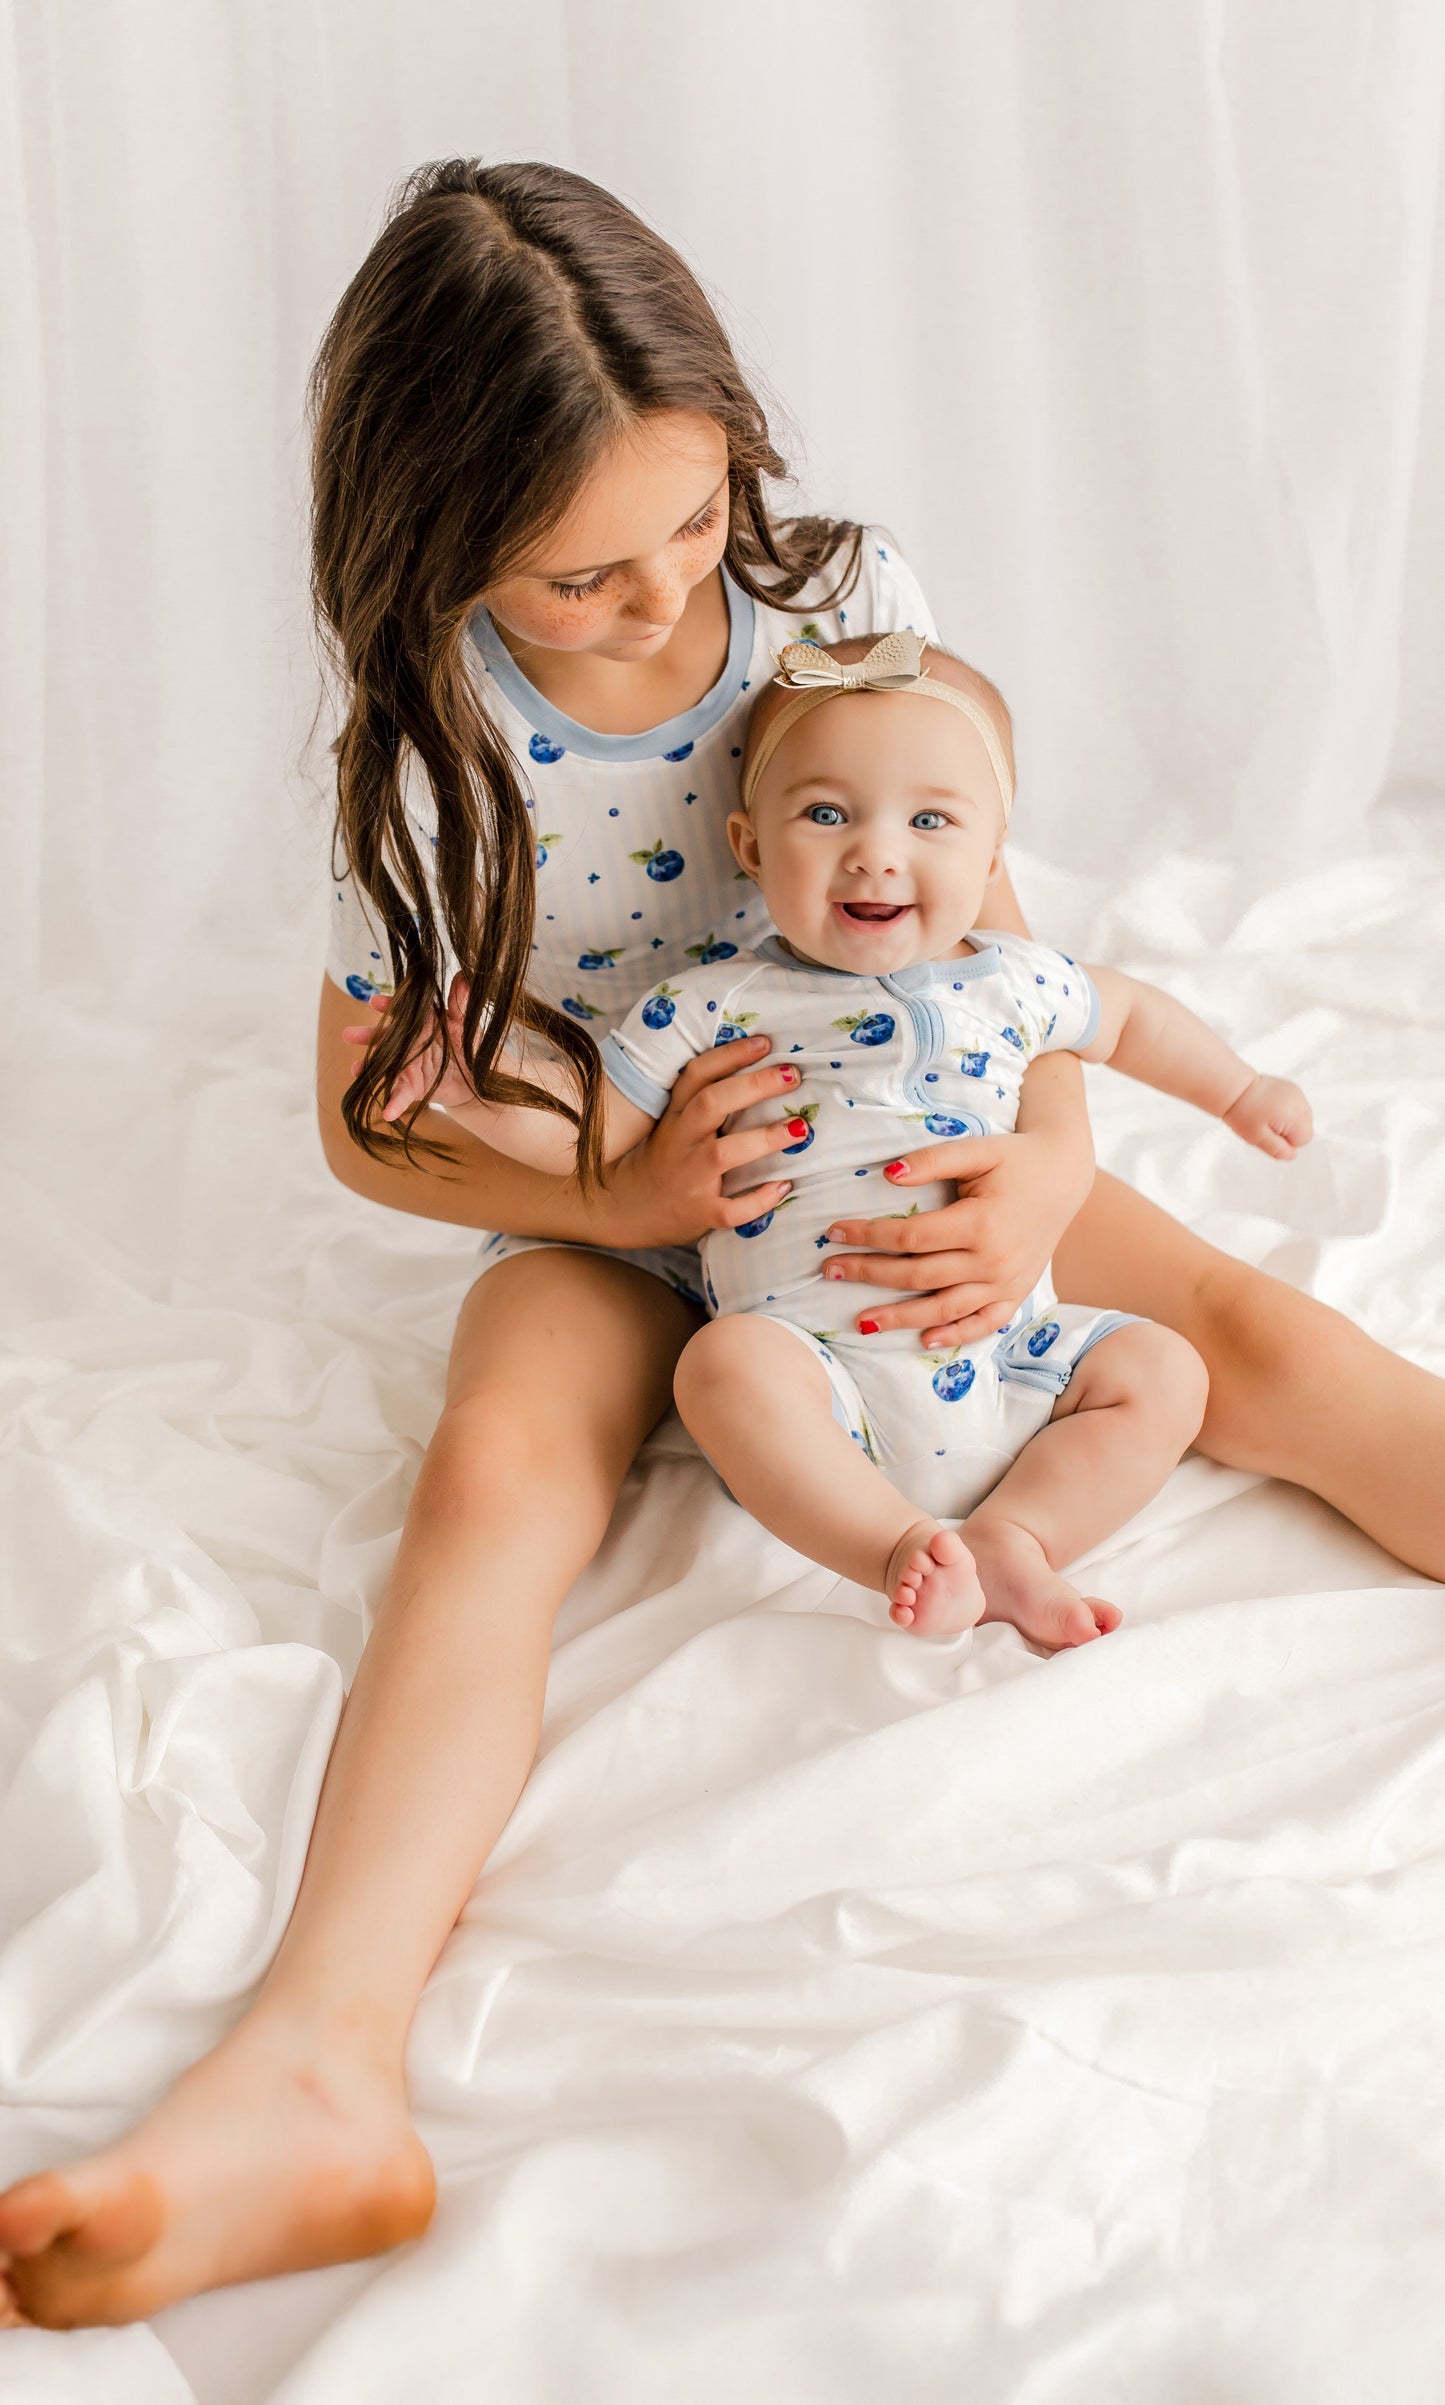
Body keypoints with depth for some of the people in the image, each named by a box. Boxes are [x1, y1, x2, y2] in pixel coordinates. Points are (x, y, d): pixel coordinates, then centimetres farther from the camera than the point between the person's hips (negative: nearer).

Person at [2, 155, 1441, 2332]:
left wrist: (1050, 1170, -23)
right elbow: (369, 1115, -6)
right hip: (619, 1211, -2)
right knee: (496, 1462, -32)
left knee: (1253, 1338, -18)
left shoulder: (848, 602, -10)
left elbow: (998, 930, -3)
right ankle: (322, 2070, -51)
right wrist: (624, 1197, -22)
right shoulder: (437, 744, -14)